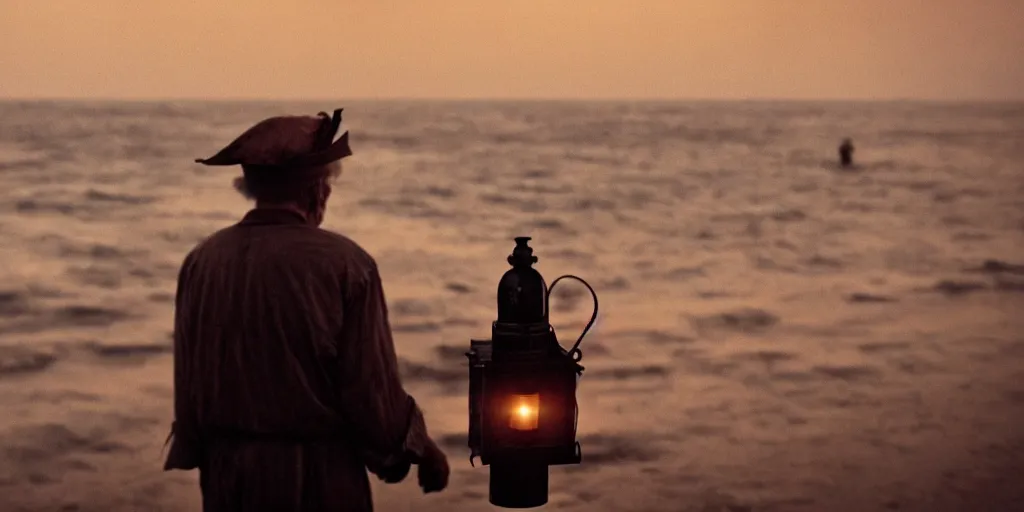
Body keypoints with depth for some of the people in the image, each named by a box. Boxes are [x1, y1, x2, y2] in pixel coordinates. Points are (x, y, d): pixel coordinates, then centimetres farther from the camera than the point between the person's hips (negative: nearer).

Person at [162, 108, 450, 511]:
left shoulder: (202, 261, -1)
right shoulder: (344, 264, -13)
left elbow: (187, 382, 5)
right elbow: (372, 387, -11)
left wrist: (197, 452, 20)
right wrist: (421, 450, 5)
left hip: (228, 471, 4)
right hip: (318, 476, -4)